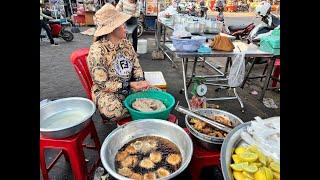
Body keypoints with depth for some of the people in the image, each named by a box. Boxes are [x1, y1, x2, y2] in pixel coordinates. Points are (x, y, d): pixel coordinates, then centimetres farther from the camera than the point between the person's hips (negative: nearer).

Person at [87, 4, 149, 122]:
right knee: (113, 111, -36)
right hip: (107, 92, -5)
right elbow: (102, 84, -20)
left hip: (129, 87, 6)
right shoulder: (97, 50, -20)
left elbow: (136, 67, 8)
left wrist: (140, 81, -13)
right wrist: (130, 85, -25)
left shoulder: (126, 43, 0)